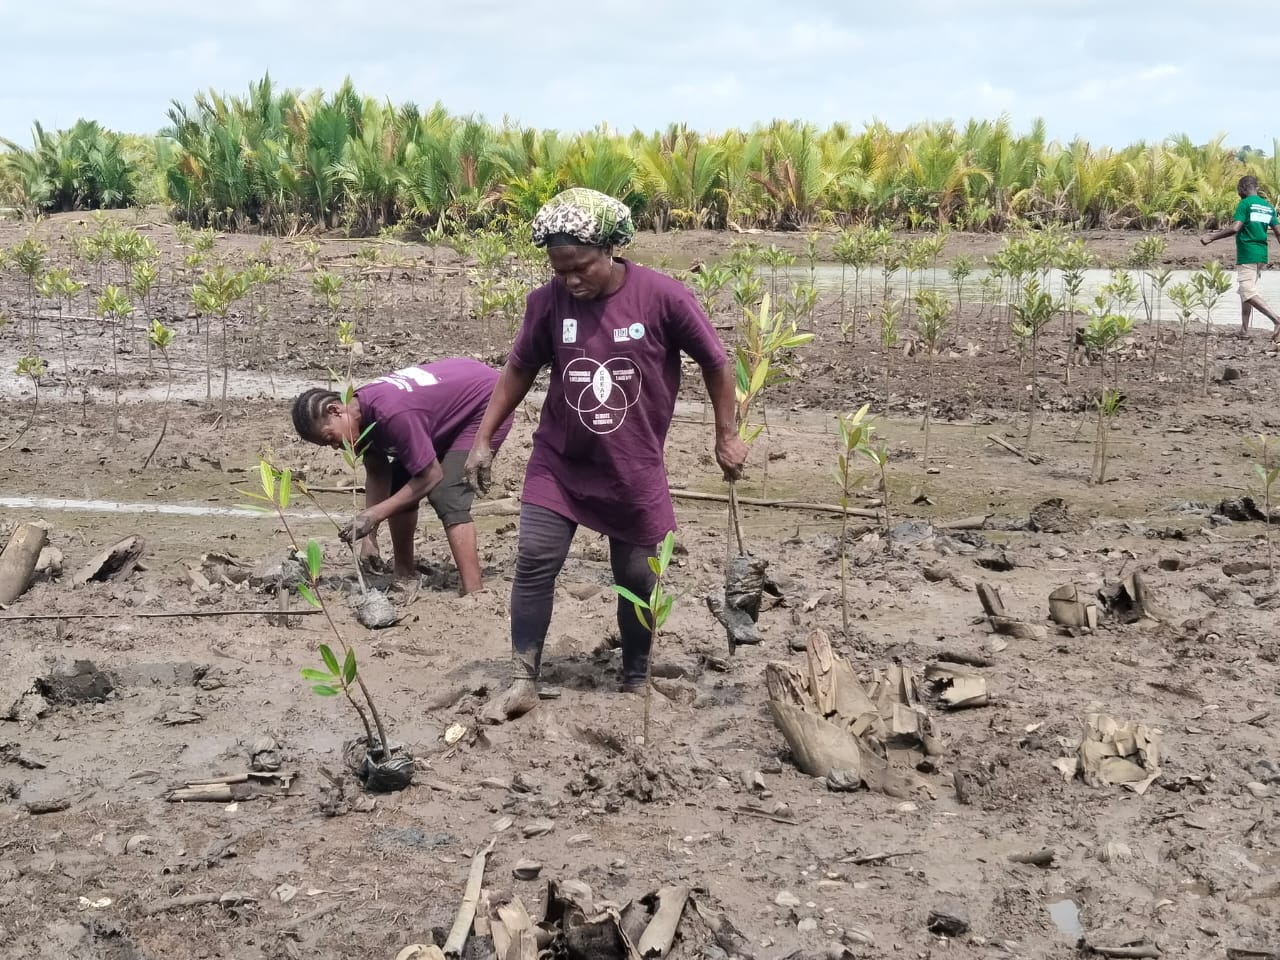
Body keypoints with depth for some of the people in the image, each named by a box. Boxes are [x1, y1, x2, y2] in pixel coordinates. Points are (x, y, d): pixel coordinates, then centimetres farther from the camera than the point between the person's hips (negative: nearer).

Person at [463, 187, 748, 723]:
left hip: (634, 470, -1)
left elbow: (715, 362, -3)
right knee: (535, 561, -8)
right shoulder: (547, 302, -10)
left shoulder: (663, 297, -17)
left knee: (637, 577, 8)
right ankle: (523, 682, 1)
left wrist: (727, 436, 3)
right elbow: (519, 371, 5)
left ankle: (636, 681, 28)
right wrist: (484, 441, 6)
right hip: (558, 462, 1)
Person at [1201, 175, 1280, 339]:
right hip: (1261, 256, 8)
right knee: (1246, 291, 18)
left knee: (1248, 294, -12)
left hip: (1247, 256, -8)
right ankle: (1244, 330, 19)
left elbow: (1235, 228, -20)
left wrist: (1211, 237, -13)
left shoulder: (1245, 204, -9)